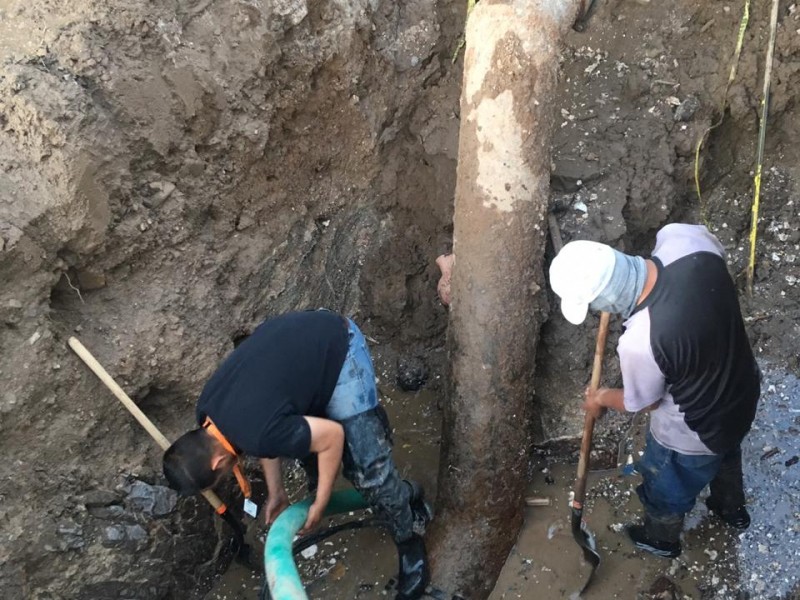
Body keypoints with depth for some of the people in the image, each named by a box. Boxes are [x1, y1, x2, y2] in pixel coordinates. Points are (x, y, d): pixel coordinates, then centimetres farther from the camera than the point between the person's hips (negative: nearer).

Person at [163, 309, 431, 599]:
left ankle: (409, 543, 15)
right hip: (299, 333, 9)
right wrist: (276, 491, 18)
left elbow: (333, 436, -22)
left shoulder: (258, 433, -33)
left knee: (366, 467, -8)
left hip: (338, 346, -9)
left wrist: (319, 504, -9)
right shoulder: (207, 409, -6)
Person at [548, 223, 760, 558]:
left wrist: (602, 399, 3)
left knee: (667, 487, 28)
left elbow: (643, 403, -18)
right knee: (726, 454, 39)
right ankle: (732, 509, 68)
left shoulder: (640, 343, -41)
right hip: (743, 390, 6)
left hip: (693, 434, -6)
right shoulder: (685, 239, -29)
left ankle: (661, 538, 60)